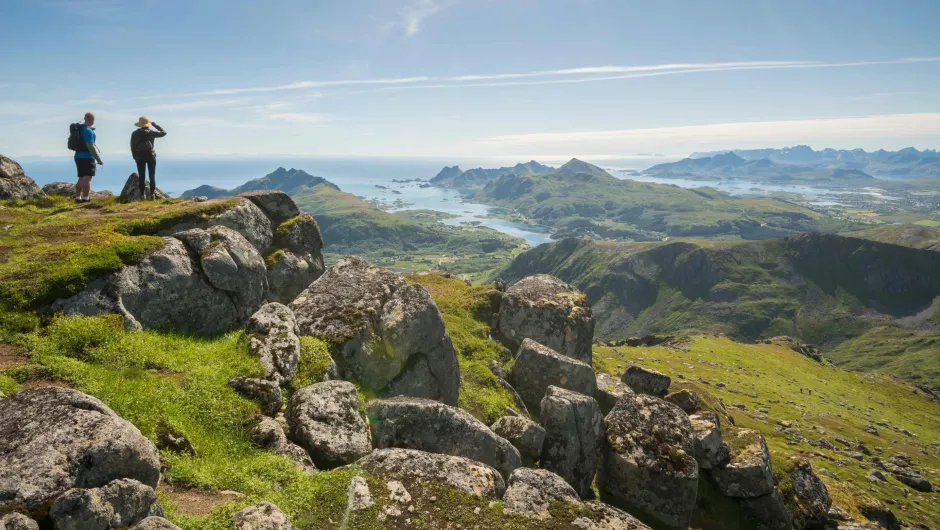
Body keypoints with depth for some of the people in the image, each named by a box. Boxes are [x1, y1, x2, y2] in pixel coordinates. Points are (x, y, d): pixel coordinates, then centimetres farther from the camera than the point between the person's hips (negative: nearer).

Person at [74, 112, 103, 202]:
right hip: (87, 157, -9)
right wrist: (98, 159, -18)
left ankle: (78, 197, 17)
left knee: (81, 178, 15)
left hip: (78, 156, 9)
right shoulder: (88, 131, -15)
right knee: (87, 178, -10)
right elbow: (91, 146, -20)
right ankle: (85, 198, -15)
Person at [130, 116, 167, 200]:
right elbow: (164, 133, 3)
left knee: (141, 177, 5)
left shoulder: (134, 134, -2)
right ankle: (152, 194, 0)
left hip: (139, 156, 1)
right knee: (152, 176, 5)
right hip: (150, 156, -1)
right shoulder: (151, 132, -8)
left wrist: (135, 157, 9)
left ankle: (142, 195, 2)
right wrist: (154, 124, 5)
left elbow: (132, 147, -1)